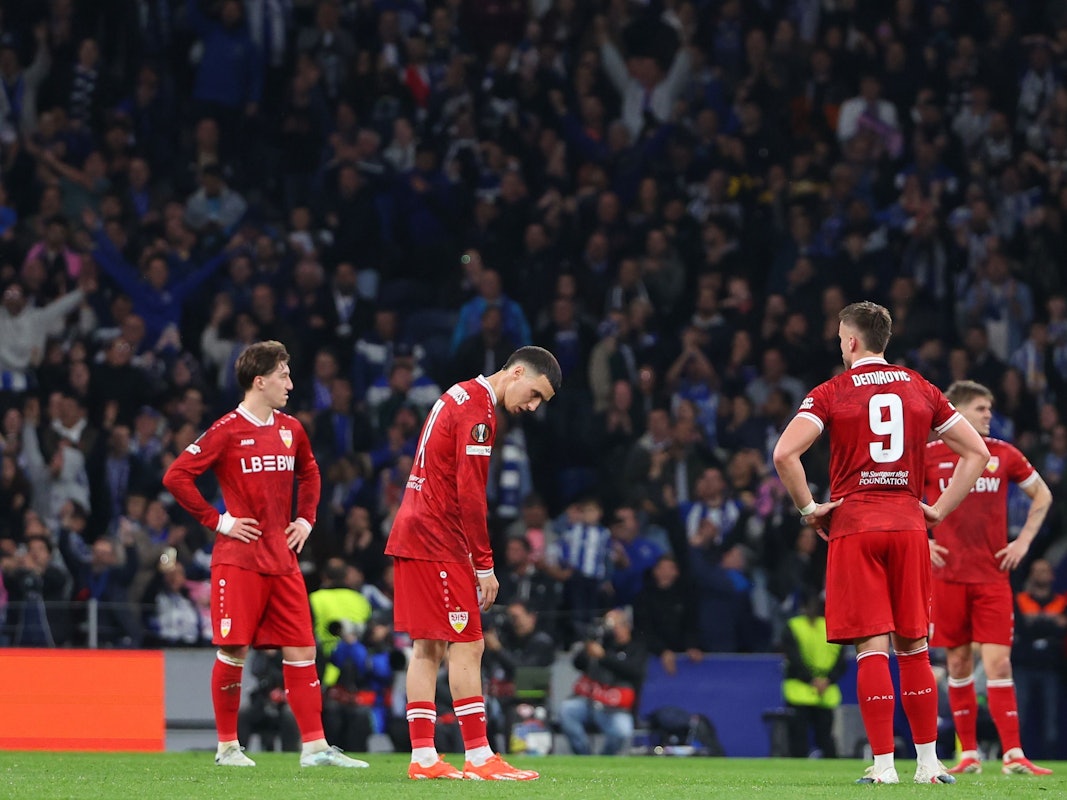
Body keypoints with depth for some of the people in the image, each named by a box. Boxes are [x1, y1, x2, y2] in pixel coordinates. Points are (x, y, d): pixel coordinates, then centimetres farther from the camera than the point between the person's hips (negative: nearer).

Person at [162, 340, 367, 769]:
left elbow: (309, 473, 31)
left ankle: (314, 746, 1)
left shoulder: (291, 429, 11)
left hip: (282, 560, 6)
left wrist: (306, 518, 16)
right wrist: (217, 520, -10)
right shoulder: (227, 431, -8)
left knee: (302, 650, 1)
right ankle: (227, 746, 9)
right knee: (233, 652, -3)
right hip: (239, 559, -6)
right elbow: (175, 477, -10)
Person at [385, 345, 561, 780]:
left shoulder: (458, 398, 16)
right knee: (467, 646, -7)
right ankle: (479, 757, -8)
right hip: (439, 544, -10)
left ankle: (423, 756, 8)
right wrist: (484, 566, -14)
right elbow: (470, 495, -19)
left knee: (427, 647, 9)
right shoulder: (477, 411, -14)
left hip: (413, 534, 10)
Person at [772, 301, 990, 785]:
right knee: (913, 647, 9)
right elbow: (977, 452, 10)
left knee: (872, 648, -5)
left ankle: (883, 764, -8)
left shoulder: (831, 394, -1)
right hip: (908, 526, 3)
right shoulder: (920, 390, 10)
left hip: (853, 527, -3)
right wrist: (939, 510, 11)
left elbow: (784, 454, -14)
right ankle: (928, 763, 10)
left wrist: (808, 509, -2)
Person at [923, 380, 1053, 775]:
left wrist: (1023, 541, 6)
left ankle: (1013, 755, -11)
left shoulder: (1003, 454, 4)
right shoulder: (929, 455, 0)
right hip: (948, 576, 0)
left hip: (992, 576, 0)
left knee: (998, 663, -8)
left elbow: (1042, 495, 16)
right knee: (958, 664, 4)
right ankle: (968, 754, 12)